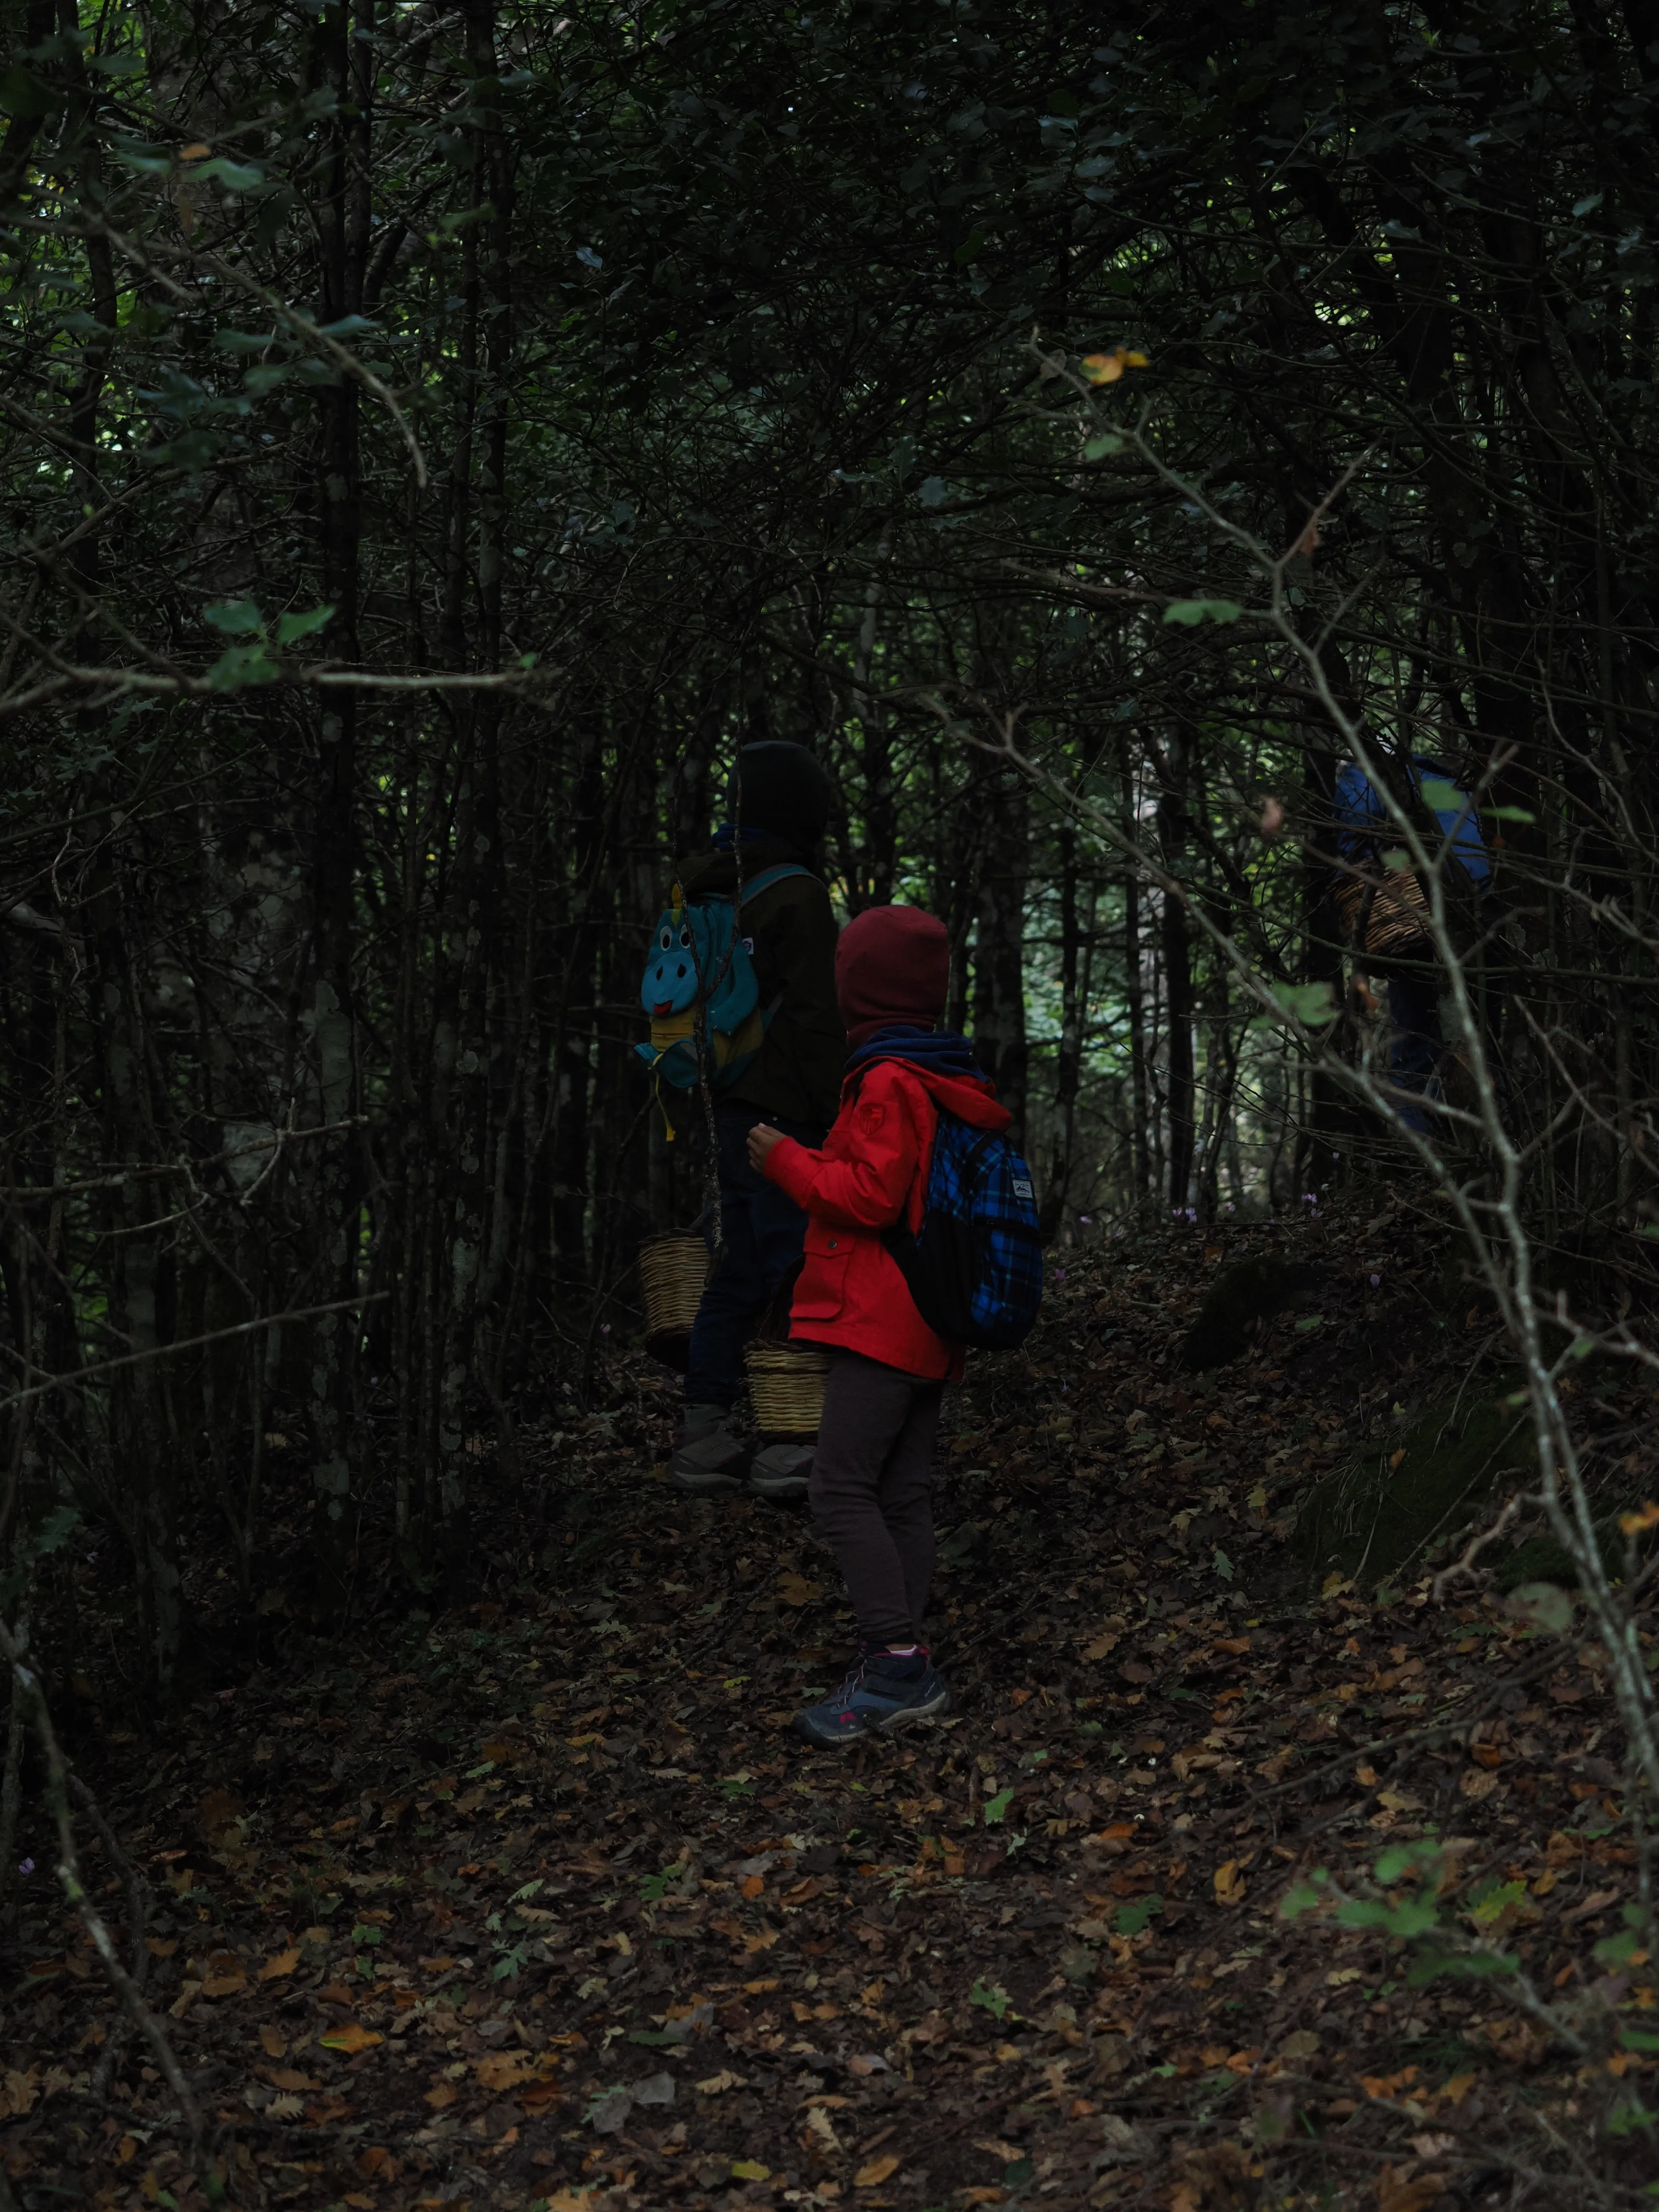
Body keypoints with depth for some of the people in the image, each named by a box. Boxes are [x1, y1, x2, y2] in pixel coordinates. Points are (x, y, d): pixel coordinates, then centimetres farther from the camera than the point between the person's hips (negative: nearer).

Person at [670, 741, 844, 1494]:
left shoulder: (699, 890, 15)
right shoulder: (796, 897, -11)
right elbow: (816, 1021, -15)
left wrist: (689, 1100, 25)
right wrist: (833, 1121, -13)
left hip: (714, 1109, 8)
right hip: (776, 1113, -8)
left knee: (734, 1276, 13)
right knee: (796, 1272, -6)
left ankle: (703, 1439, 14)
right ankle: (791, 1446, -8)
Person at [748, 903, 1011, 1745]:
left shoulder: (890, 1080, -13)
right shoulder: (953, 1082, 17)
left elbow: (871, 1197, -18)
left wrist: (786, 1161, -5)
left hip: (881, 1320, -10)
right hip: (927, 1326, 10)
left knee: (841, 1489, -10)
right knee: (902, 1495, 9)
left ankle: (897, 1664, -13)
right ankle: (906, 1672, 11)